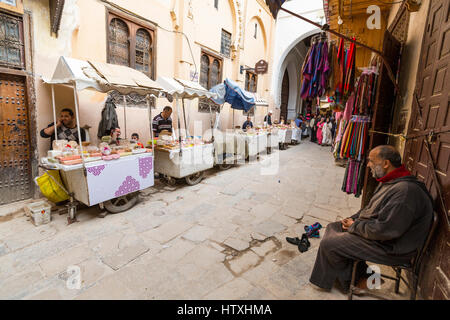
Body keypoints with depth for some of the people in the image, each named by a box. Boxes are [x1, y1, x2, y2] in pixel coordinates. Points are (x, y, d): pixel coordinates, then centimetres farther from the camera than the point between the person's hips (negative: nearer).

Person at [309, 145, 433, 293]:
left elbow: (384, 230, -30)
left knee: (328, 244, -13)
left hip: (390, 247, -10)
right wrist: (353, 219, 2)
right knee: (333, 227, 12)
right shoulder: (389, 181, 5)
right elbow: (370, 209, 16)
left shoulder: (405, 190, -29)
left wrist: (355, 226, -16)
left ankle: (352, 280, 15)